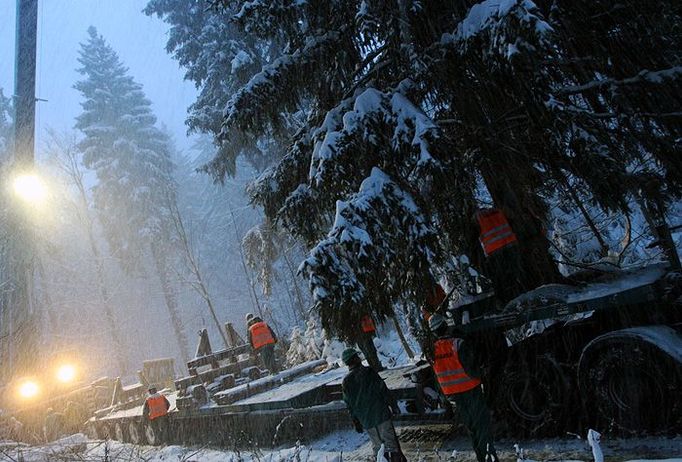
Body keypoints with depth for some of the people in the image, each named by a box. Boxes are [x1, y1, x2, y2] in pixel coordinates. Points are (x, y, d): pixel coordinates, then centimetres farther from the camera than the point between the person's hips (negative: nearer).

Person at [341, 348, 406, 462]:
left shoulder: (345, 382, 0)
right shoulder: (369, 372, -8)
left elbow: (349, 405, 4)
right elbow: (383, 390, -8)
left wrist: (356, 423, 12)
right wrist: (394, 406, 1)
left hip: (366, 421, 3)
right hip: (381, 414, -3)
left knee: (377, 446, 14)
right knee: (391, 442, 3)